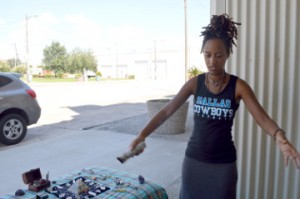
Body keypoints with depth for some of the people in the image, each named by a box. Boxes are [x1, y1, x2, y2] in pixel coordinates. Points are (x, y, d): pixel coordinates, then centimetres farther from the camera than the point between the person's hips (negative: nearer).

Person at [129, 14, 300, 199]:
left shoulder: (238, 86, -10)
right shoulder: (195, 83, -5)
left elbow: (262, 117, -17)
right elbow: (167, 111, -7)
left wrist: (279, 136, -39)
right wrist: (142, 135, -15)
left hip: (223, 163, -1)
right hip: (194, 159, 2)